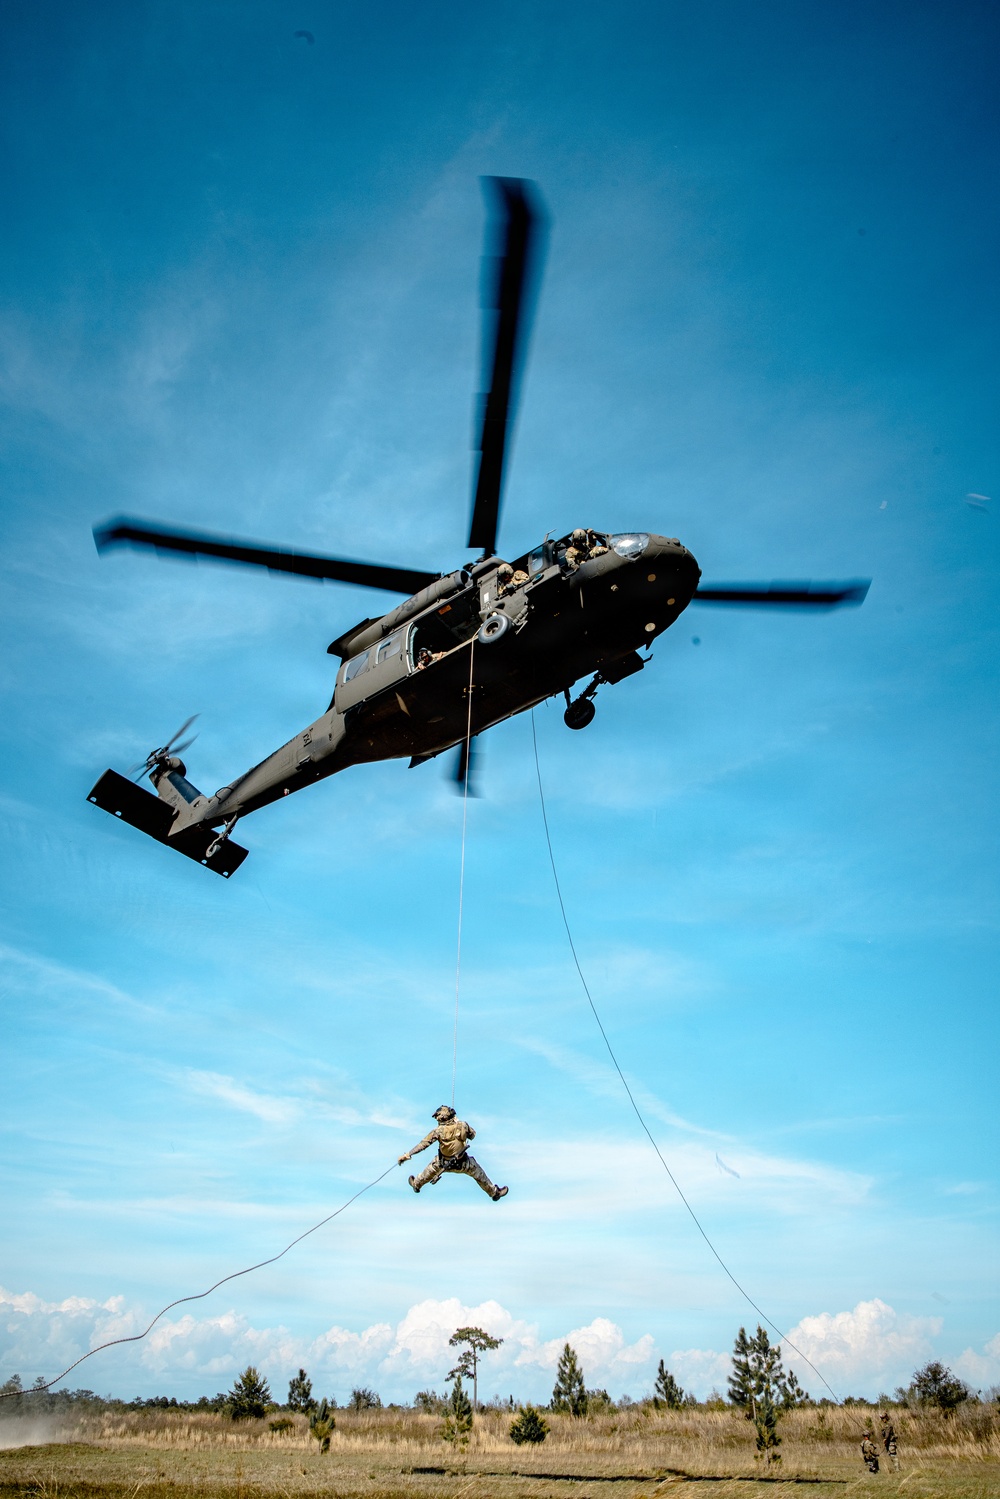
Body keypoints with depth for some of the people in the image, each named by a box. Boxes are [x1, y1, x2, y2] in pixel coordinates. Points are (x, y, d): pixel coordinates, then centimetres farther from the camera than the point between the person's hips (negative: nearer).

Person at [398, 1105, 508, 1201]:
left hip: (443, 1163, 0)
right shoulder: (463, 1125, -21)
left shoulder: (439, 1130, -24)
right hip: (463, 1163, 0)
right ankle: (494, 1193, 35)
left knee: (429, 1171, 30)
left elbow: (423, 1144, -22)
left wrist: (407, 1154, -18)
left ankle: (416, 1185, 52)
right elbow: (472, 1135, -1)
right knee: (479, 1174, 22)